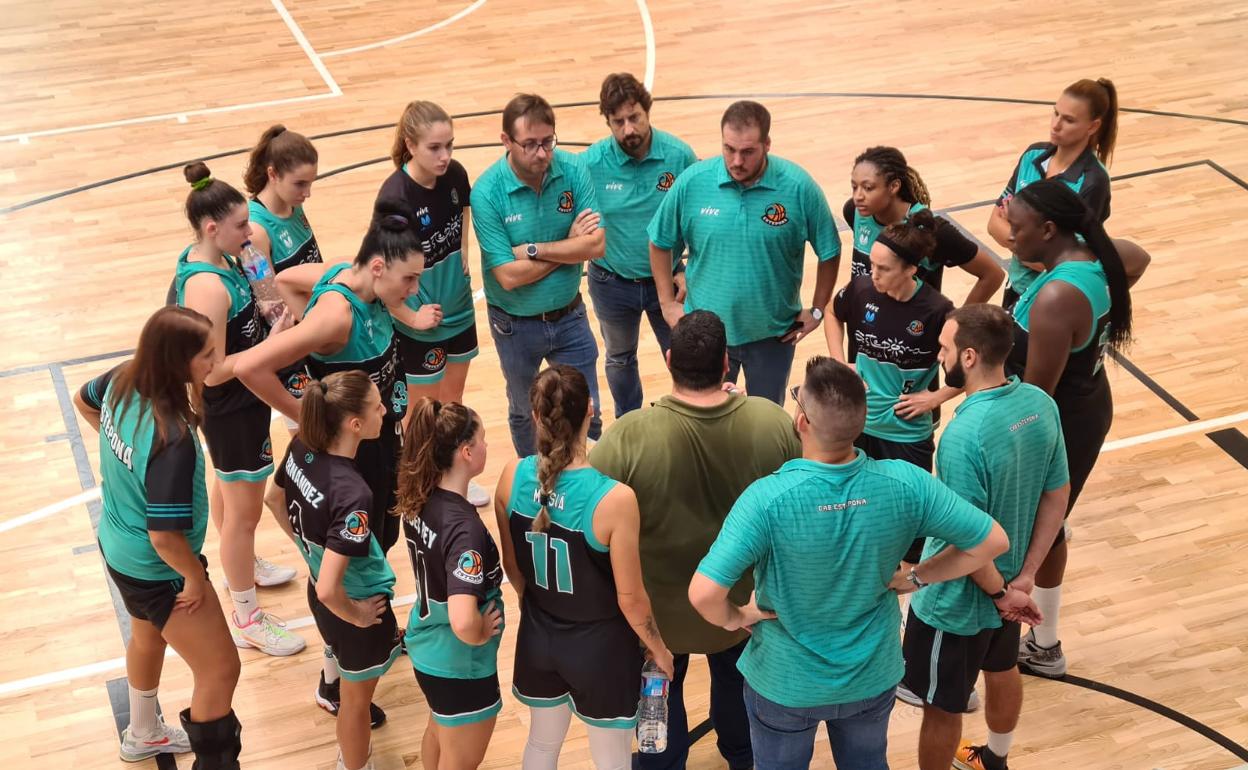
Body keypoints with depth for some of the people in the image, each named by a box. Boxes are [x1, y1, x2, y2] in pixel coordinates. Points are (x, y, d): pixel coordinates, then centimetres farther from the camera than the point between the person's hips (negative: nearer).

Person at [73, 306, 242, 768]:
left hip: (117, 547, 9)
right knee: (220, 670, 6)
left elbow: (83, 401, 10)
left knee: (148, 635, 34)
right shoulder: (173, 440, -39)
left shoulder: (122, 381, -15)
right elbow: (165, 537, -35)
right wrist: (195, 577, -16)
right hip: (157, 569, -9)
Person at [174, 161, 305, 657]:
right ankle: (247, 620, 20)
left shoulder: (209, 259, -3)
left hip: (239, 402, 10)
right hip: (232, 409, -10)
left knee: (229, 486, 30)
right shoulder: (207, 287, -32)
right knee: (244, 511, 5)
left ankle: (240, 567, 55)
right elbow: (214, 370, -30)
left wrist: (265, 310, -7)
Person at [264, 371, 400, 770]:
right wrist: (356, 617, -19)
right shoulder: (352, 494, -40)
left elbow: (275, 500, 6)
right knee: (357, 699, 20)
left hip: (321, 596, 8)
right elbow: (328, 590, -39)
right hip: (357, 605, -8)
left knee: (351, 689, 34)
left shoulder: (301, 448, -16)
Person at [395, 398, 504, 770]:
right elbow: (463, 623, -43)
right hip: (460, 665, -8)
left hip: (426, 646, 8)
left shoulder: (419, 500, -9)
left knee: (439, 734, 32)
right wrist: (481, 635, -21)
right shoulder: (465, 528, -34)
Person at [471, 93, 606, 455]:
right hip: (515, 325, -1)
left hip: (569, 315, 1)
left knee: (587, 413, 10)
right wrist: (569, 244, -18)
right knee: (523, 412, 22)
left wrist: (533, 249, -24)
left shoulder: (574, 170, -15)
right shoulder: (487, 192, -23)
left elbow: (597, 244, -18)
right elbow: (509, 275, -25)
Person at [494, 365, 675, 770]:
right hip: (600, 647, -5)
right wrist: (659, 649, 0)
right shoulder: (614, 499, -30)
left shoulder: (513, 477, -16)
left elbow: (512, 566, 0)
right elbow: (630, 598, -19)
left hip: (537, 638, 5)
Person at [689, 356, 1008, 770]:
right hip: (873, 675, 3)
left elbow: (703, 593, -38)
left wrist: (737, 617, -16)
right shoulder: (904, 484, -24)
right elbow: (993, 541, -14)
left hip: (785, 682, -2)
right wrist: (914, 577, -3)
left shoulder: (768, 498, -34)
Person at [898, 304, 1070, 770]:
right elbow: (1058, 495, -1)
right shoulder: (1040, 404, -10)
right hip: (1008, 584, 8)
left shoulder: (964, 435, -34)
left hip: (957, 602, -8)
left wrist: (999, 592, -12)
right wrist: (1024, 578, 0)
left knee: (941, 707, 14)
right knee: (1002, 670, 31)